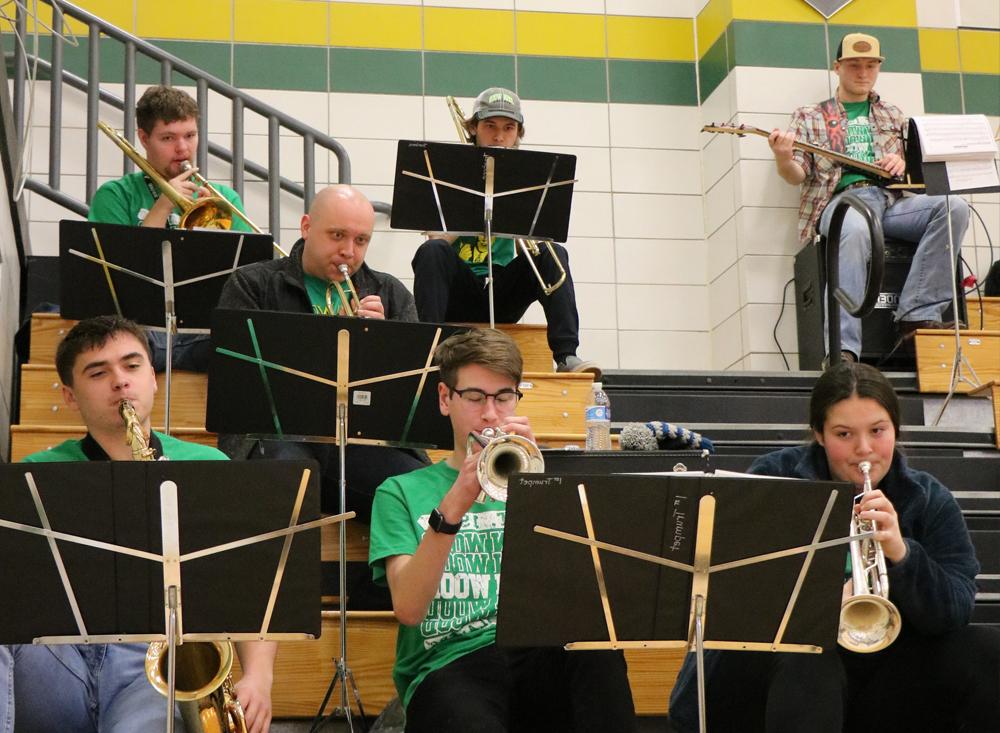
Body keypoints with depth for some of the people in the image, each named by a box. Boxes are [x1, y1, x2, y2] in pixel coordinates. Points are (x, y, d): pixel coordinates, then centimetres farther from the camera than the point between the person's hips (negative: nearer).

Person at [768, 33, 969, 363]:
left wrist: (903, 163, 1)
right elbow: (798, 175, 8)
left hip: (891, 200, 4)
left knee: (954, 207, -27)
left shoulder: (893, 116, 29)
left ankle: (918, 314, -32)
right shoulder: (809, 117, 19)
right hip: (842, 199, -4)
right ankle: (844, 348, -50)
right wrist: (784, 160, -17)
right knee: (856, 230, -43)